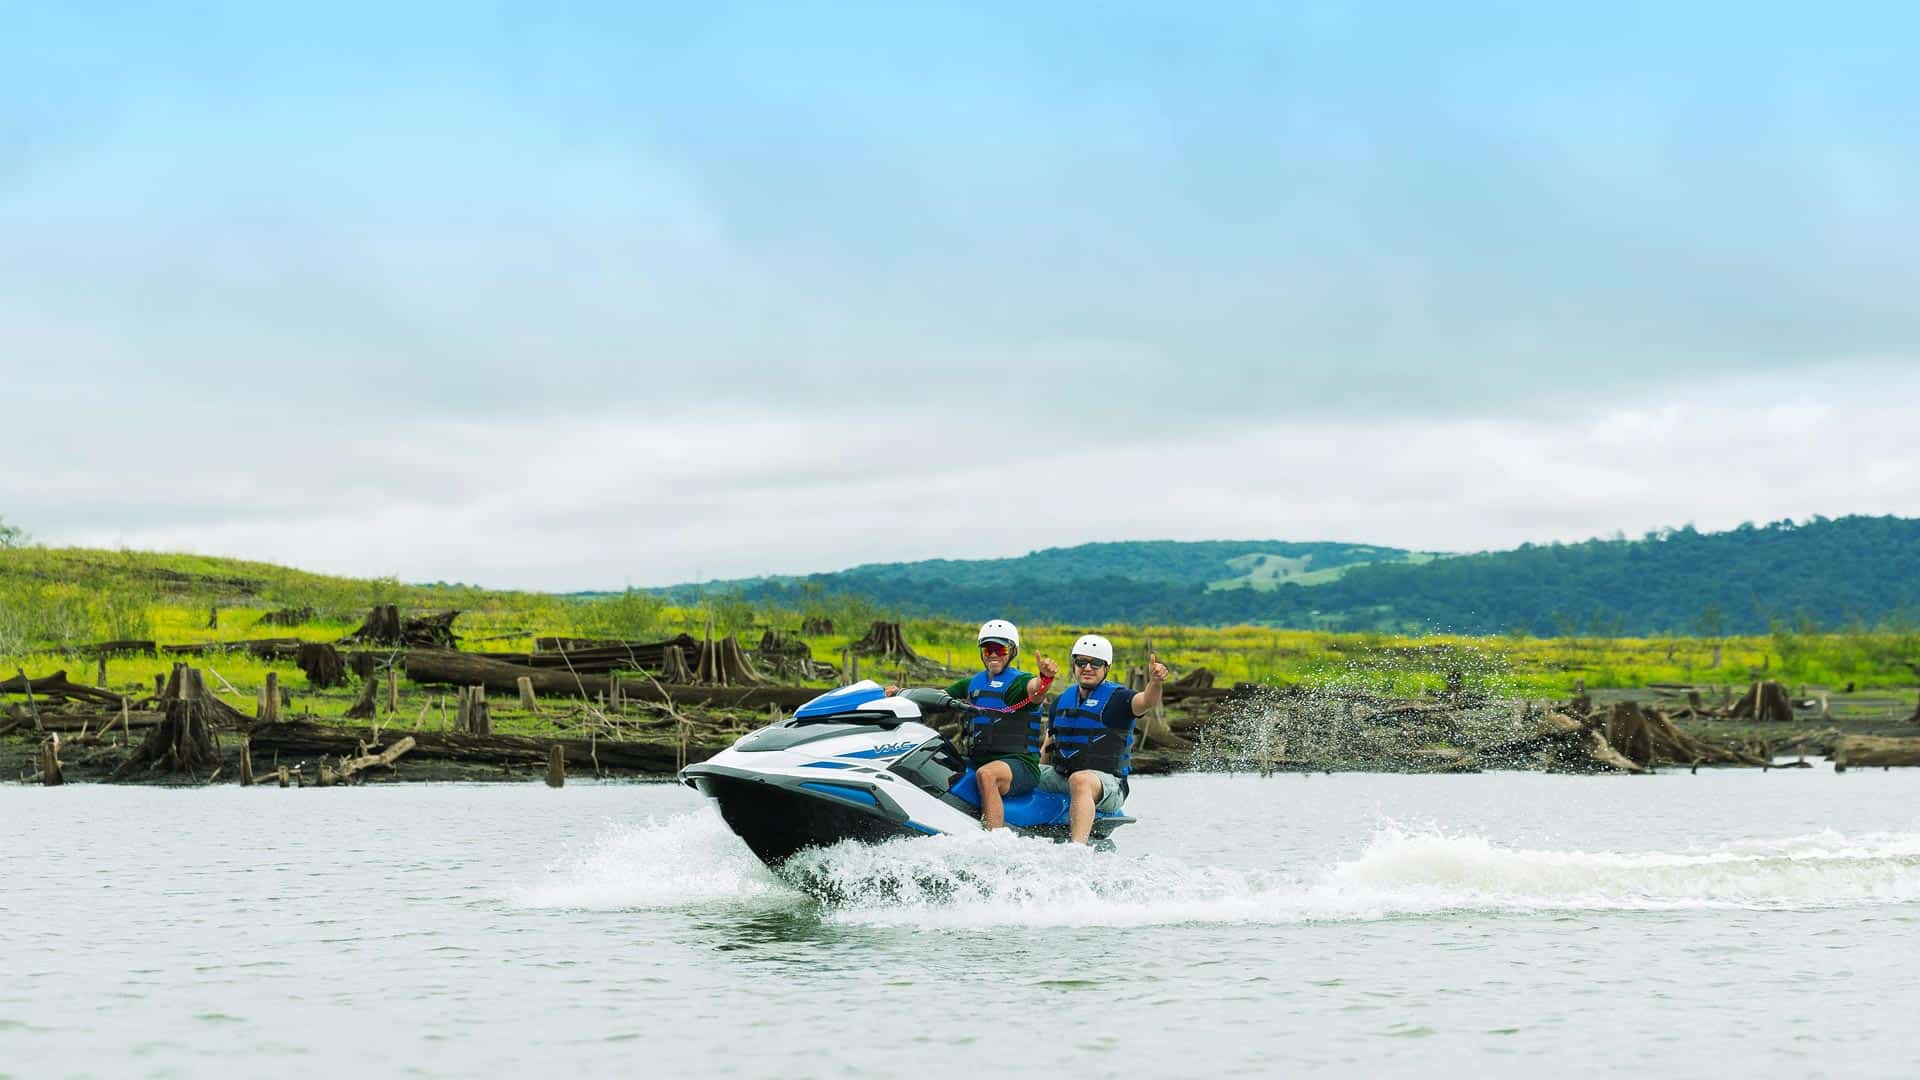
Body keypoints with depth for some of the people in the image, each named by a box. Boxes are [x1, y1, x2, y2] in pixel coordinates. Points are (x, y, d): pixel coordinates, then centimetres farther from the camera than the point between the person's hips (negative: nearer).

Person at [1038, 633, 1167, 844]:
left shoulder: (1116, 698, -2)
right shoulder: (1061, 701, 15)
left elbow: (1145, 702, -24)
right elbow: (1047, 748, 21)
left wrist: (1155, 682, -45)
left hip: (1107, 782, -6)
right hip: (1061, 777, 6)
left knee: (1080, 780, -39)